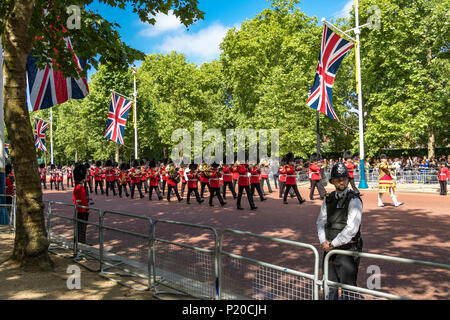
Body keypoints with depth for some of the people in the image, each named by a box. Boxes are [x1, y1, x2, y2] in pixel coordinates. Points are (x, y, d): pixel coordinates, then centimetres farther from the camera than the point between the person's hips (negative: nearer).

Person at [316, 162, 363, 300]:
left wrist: (333, 244, -13)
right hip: (329, 248, 6)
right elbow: (321, 220, 10)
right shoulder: (329, 198, 8)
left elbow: (351, 228, -16)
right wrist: (323, 241, -4)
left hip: (347, 250, -5)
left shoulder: (354, 200, -10)